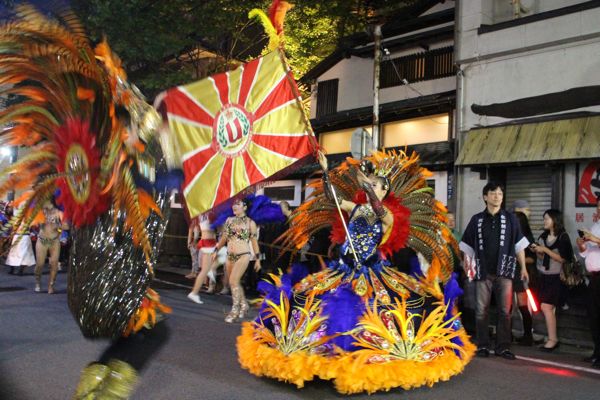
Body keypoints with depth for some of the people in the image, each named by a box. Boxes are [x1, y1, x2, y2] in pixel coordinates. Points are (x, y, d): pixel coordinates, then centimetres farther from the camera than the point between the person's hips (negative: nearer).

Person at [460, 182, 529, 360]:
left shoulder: (510, 218, 7)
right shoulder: (477, 219, 8)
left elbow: (519, 245, 8)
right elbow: (467, 246, 11)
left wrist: (523, 267, 3)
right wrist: (466, 265, 0)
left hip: (504, 271, 0)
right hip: (483, 271, 0)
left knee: (505, 310, 1)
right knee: (481, 310, 3)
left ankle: (503, 346, 10)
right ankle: (482, 345, 13)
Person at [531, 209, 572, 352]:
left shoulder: (563, 237, -6)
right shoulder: (543, 236, 11)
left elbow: (562, 259, -12)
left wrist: (545, 250, -15)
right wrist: (537, 251, -2)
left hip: (556, 277, -6)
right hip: (544, 276, 6)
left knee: (546, 307, -13)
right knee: (549, 309, 3)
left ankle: (552, 339, -6)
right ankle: (553, 339, 8)